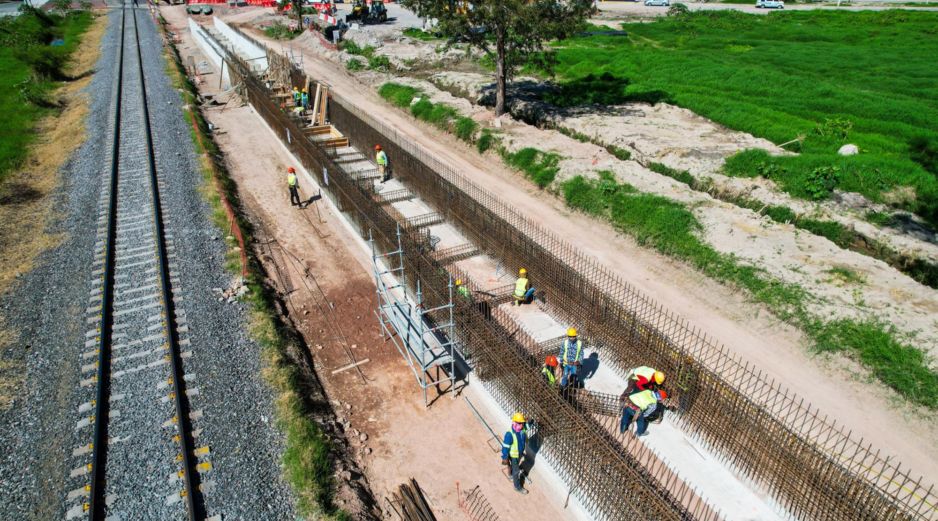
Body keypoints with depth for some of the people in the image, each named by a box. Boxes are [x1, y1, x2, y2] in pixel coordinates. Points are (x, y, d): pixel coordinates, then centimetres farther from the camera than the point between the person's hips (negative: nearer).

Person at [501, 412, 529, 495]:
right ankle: (518, 487, 34)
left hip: (520, 453, 6)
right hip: (513, 455, -6)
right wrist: (504, 458, -18)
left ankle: (512, 477, 58)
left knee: (515, 466, 31)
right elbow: (505, 447, -26)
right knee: (516, 471, 13)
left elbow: (525, 440, 2)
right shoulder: (510, 434, -37)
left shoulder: (523, 430, -21)